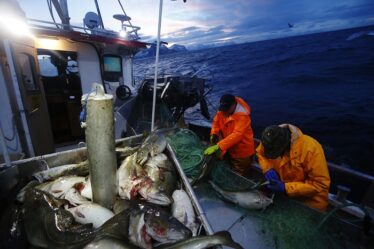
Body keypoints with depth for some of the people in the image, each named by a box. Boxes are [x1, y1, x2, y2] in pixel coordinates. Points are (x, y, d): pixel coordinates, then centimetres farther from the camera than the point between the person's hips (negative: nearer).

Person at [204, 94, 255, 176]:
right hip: (229, 150, 6)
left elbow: (237, 135, -40)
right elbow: (216, 122, 5)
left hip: (242, 152, -6)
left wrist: (217, 146, -46)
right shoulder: (222, 110, -9)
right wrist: (214, 134, -16)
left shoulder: (243, 115, -31)